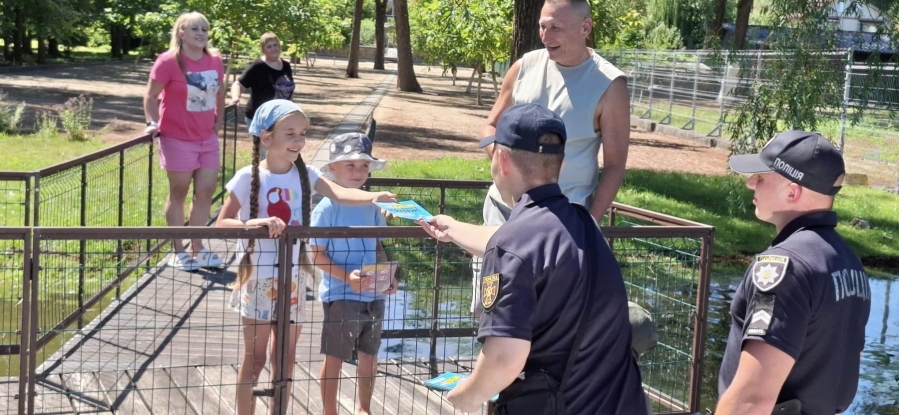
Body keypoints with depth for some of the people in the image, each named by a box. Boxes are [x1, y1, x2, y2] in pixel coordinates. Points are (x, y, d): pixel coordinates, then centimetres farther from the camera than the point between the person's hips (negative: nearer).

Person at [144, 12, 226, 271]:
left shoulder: (215, 61, 1)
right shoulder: (169, 62, -14)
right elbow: (151, 96, -7)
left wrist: (219, 119, 14)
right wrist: (153, 123, -16)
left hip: (207, 138, 5)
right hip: (177, 138, -5)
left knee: (206, 191, 6)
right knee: (179, 193, 5)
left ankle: (197, 248, 20)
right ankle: (178, 252, 15)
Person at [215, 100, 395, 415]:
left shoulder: (305, 175, -2)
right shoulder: (248, 178, -12)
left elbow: (340, 193, -19)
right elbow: (221, 224, -13)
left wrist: (374, 197, -38)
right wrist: (255, 223, -30)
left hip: (292, 279, 4)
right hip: (259, 278, -4)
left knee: (286, 356, 13)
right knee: (255, 357, 4)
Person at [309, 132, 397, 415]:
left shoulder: (371, 206, 7)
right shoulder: (327, 208, -11)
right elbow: (317, 254, -13)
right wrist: (346, 277, -24)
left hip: (373, 295, 6)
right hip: (340, 296, -6)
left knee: (370, 353, 17)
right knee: (335, 357, 3)